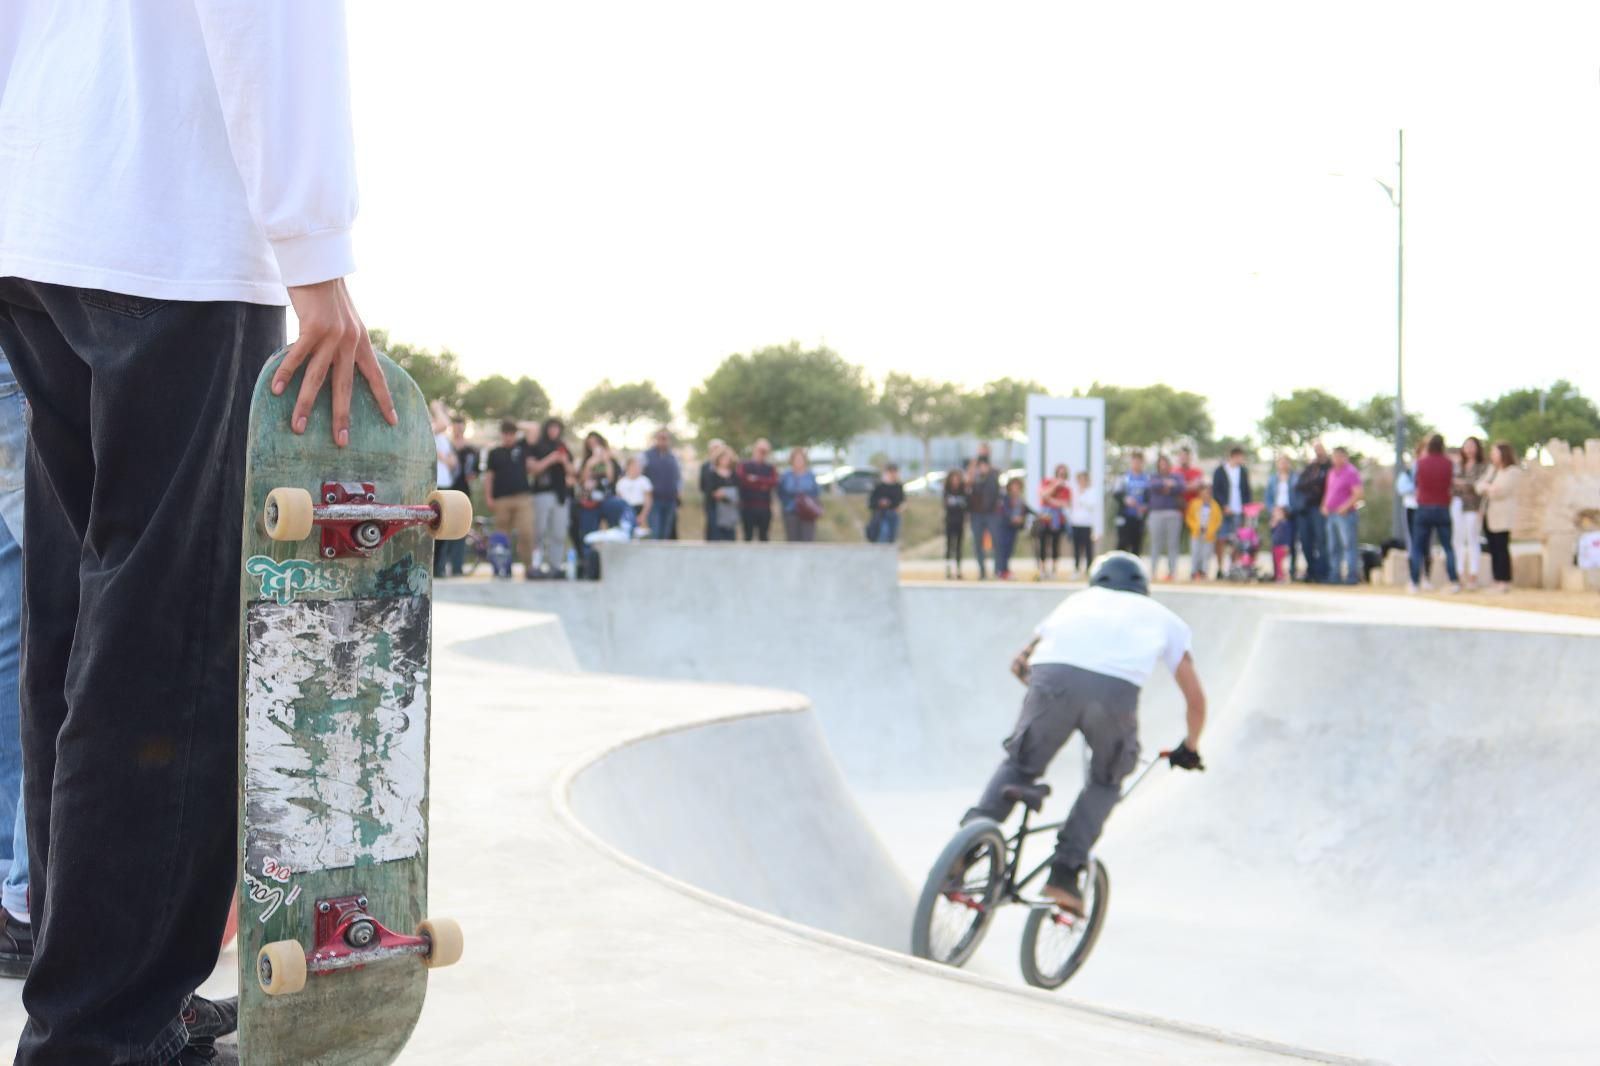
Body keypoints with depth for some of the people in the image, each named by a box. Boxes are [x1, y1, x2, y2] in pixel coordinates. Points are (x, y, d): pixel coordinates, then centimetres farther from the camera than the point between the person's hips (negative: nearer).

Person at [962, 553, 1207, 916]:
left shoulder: (1078, 600, 39)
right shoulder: (1163, 618, 37)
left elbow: (1021, 663, 35)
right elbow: (1196, 699, 36)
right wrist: (1189, 749, 52)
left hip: (1053, 676, 1)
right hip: (1116, 689, -1)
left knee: (1019, 764, 22)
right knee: (1106, 781, 24)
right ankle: (1066, 869, 10)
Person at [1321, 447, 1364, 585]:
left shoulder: (1351, 472, -7)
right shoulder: (1332, 472, 17)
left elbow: (1358, 493, -15)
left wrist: (1345, 506, -20)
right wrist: (1324, 505, 10)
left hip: (1345, 514, -8)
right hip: (1331, 514, 8)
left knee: (1349, 545, -10)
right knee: (1333, 547, 10)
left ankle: (1352, 576, -11)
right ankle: (1335, 575, 15)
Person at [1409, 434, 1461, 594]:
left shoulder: (1420, 462, -4)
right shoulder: (1448, 463, -3)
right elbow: (1452, 482, 7)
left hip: (1424, 508, -1)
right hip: (1443, 509, 1)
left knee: (1417, 547, 5)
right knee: (1449, 547, 7)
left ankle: (1415, 582, 0)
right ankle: (1454, 582, 0)